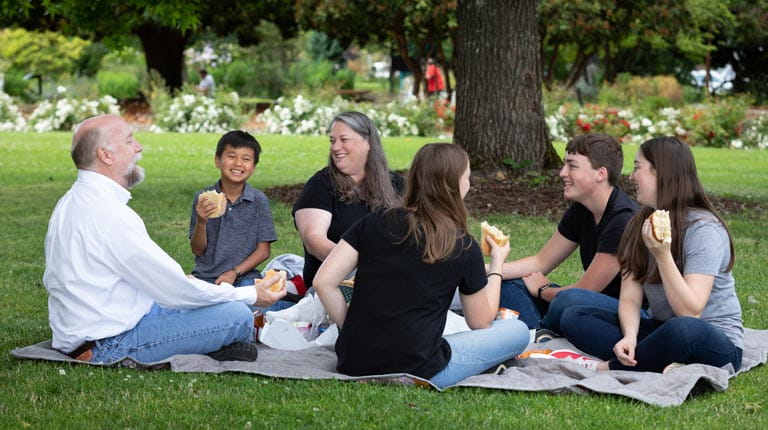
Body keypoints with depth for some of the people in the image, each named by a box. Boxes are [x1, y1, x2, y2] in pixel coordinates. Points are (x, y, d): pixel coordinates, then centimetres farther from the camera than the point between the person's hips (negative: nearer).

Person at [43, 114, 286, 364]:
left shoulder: (70, 203, 11)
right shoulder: (109, 214, -21)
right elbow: (175, 290, -18)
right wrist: (250, 295, -6)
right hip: (110, 346, -11)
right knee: (237, 315, -14)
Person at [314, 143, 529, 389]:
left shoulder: (374, 223, 1)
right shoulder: (463, 247, -6)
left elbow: (323, 282, -5)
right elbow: (480, 322, 8)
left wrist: (351, 330, 6)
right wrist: (497, 264, 20)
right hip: (415, 372, -5)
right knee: (518, 331, 6)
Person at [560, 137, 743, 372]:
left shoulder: (704, 229, -15)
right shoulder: (640, 226, 8)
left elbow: (691, 312, -22)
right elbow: (630, 298, -2)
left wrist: (662, 255, -32)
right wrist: (629, 336, -23)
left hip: (716, 345, -7)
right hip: (661, 329, 7)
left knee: (682, 329, -43)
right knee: (574, 316, -10)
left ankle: (608, 368, -20)